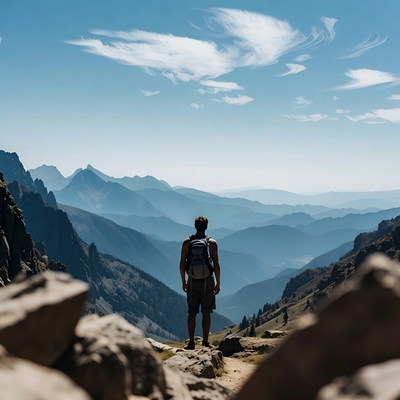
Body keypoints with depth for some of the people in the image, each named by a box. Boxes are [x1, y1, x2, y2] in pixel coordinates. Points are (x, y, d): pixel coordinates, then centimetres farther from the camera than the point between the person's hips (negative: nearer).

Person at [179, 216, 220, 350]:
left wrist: (183, 282, 10)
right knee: (206, 313, 7)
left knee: (192, 313, 9)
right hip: (207, 282, -1)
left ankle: (191, 343, 10)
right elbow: (216, 265, -6)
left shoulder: (187, 242, -1)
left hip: (192, 282, 1)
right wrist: (218, 283, 3)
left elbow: (182, 264, -1)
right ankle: (205, 343, 9)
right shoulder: (212, 243, -6)